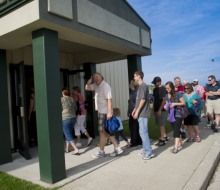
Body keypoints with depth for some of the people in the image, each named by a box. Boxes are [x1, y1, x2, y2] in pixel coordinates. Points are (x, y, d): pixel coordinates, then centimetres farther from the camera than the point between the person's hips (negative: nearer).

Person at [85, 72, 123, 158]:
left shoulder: (105, 86, -16)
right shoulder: (96, 85, 11)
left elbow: (109, 99, -22)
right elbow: (87, 88, 13)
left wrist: (109, 112, -28)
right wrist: (88, 83, -10)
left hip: (105, 112, -9)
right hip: (100, 111, 9)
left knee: (102, 131, 0)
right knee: (106, 131, 12)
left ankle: (101, 151, 14)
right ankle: (117, 148, 18)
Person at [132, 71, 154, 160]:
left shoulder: (143, 85, -12)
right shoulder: (141, 86, 17)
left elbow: (143, 100, -19)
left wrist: (137, 112, -18)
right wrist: (135, 110, 18)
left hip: (143, 113, -10)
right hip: (141, 113, 10)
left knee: (143, 132, -7)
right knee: (143, 132, 13)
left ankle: (149, 152, 0)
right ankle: (145, 150, 21)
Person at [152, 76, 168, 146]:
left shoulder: (163, 89, -11)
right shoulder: (155, 89, 12)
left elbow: (164, 100, -15)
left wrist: (160, 110, -18)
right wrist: (153, 109, 12)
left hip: (161, 110, -8)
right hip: (156, 109, 8)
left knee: (161, 125, -5)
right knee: (161, 124, 16)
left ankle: (162, 140, 0)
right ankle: (165, 136, 29)